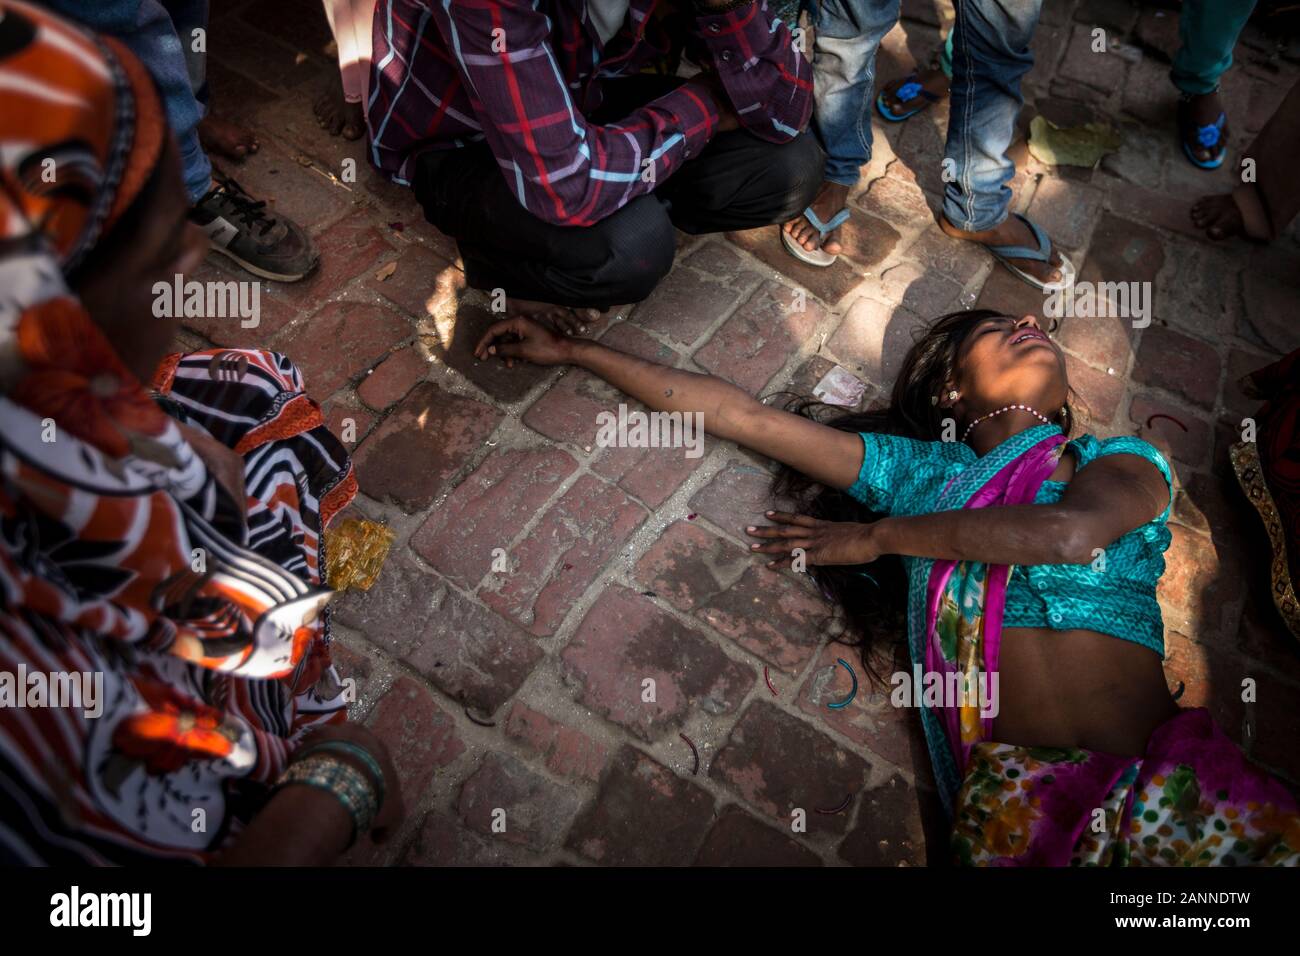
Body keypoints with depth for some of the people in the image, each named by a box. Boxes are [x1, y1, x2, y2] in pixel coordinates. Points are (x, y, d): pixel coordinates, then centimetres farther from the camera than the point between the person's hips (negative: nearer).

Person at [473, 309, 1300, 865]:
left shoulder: (1124, 461, 14)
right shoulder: (921, 469, 14)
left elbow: (1066, 534, -12)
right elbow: (735, 412, 13)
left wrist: (873, 535, -1)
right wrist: (570, 352, 16)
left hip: (1166, 768, 2)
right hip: (1018, 786, -1)